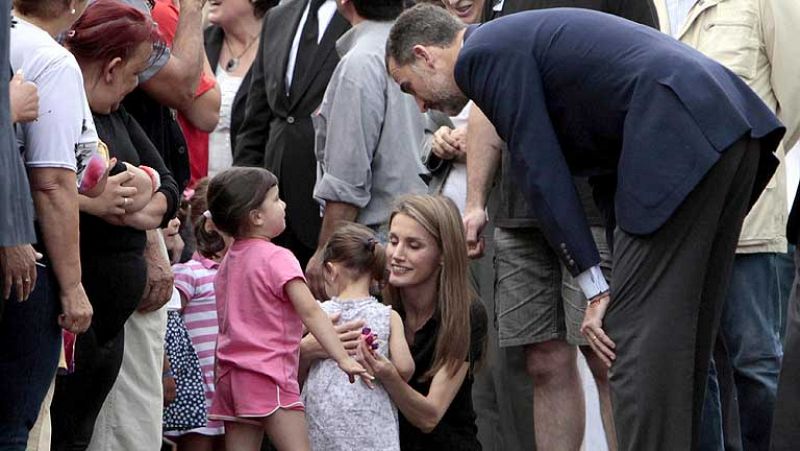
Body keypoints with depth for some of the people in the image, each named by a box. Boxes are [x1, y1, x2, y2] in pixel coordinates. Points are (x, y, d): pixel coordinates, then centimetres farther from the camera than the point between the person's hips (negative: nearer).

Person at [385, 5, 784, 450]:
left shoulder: (484, 53, -1)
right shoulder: (518, 36, 27)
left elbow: (541, 171, -5)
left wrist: (594, 287, -4)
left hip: (680, 138, -10)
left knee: (640, 335, -8)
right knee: (680, 336, 14)